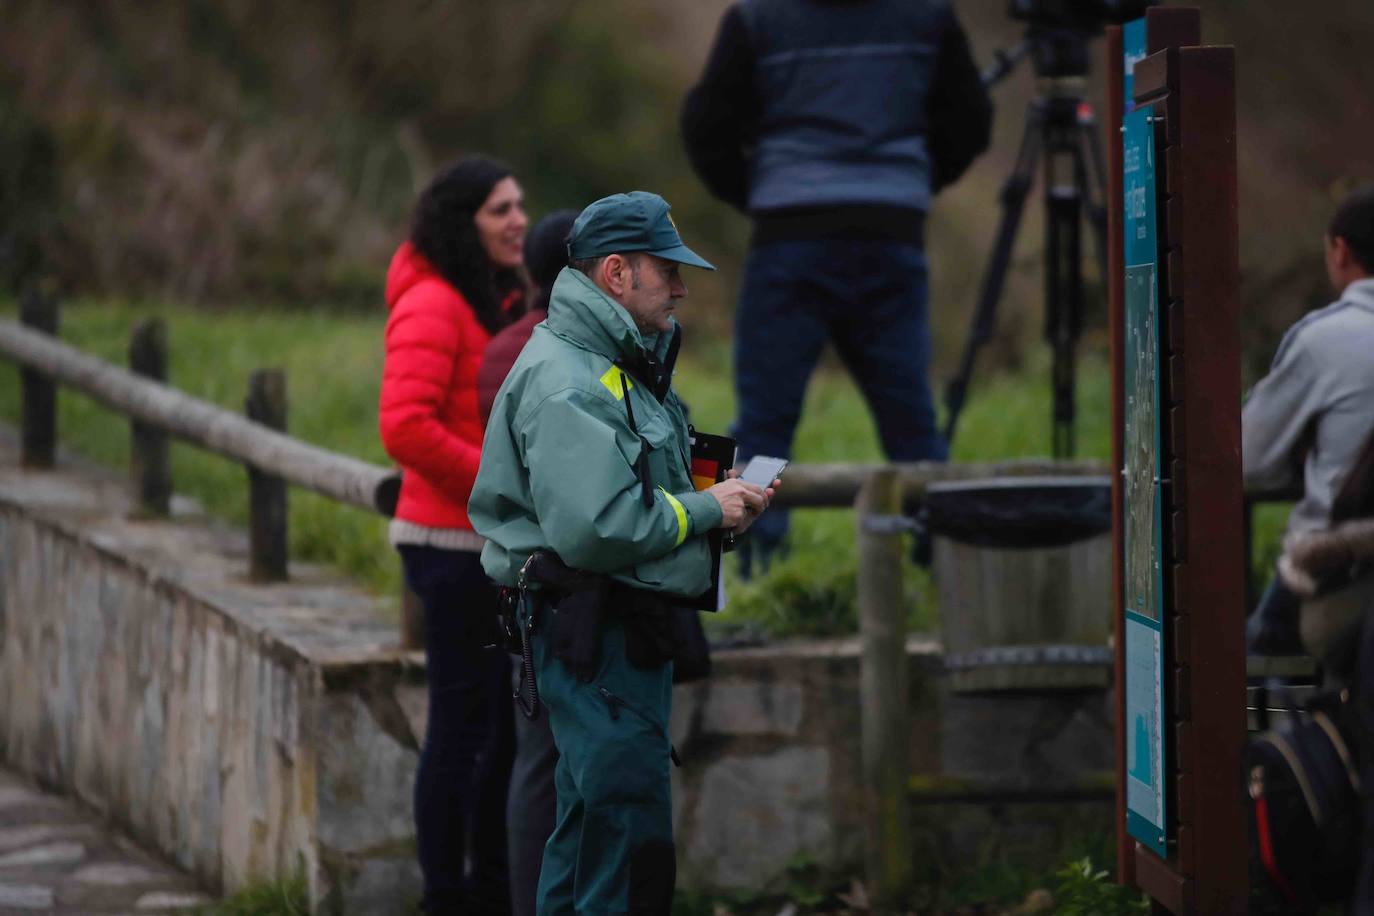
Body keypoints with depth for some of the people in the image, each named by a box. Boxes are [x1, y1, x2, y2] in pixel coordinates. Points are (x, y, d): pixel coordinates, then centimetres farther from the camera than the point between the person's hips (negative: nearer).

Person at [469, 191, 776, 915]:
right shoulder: (565, 380, -17)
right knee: (631, 836, -12)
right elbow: (594, 527, -26)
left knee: (591, 824, 16)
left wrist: (722, 500, 10)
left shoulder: (621, 365, 18)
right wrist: (706, 510, -15)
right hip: (592, 633, -11)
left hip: (631, 630, 11)